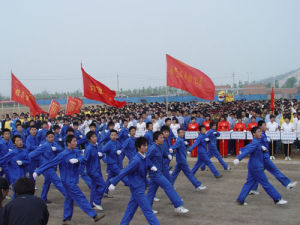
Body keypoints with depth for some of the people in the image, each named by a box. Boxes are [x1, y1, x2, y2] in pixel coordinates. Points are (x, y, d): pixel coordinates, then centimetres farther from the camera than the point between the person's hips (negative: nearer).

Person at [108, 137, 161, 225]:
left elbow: (149, 164, 21)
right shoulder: (136, 160, -24)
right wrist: (113, 183, -16)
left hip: (141, 187, 9)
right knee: (148, 210, -4)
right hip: (137, 188, -8)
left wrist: (152, 167, -3)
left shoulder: (145, 158, 1)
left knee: (132, 207, 18)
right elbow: (124, 172, -21)